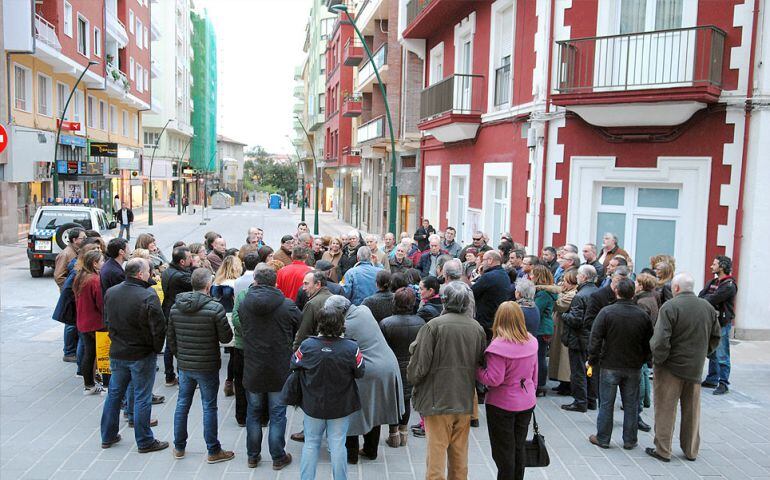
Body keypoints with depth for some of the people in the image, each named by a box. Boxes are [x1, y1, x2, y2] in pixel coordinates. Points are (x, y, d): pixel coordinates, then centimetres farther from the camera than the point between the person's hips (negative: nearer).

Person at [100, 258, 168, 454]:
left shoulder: (110, 293, -1)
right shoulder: (148, 297, -23)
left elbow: (107, 321, 10)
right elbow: (159, 328, -20)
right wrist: (156, 349, -2)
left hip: (117, 353, 6)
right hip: (142, 355, -6)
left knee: (114, 394, 19)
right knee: (142, 398, 4)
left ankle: (108, 436, 31)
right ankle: (145, 442, 14)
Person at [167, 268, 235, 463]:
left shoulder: (176, 307, -1)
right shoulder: (215, 308, -18)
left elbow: (170, 338, 7)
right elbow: (226, 337, -13)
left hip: (184, 366, 5)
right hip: (207, 367, -5)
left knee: (182, 404, 17)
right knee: (209, 407, 5)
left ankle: (179, 447, 29)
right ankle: (213, 451, 15)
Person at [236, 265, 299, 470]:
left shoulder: (243, 305, -8)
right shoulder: (287, 306, -14)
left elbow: (241, 329, 6)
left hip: (253, 370, 2)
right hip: (280, 370, -2)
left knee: (253, 414, 17)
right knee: (277, 415, 10)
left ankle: (253, 456, 28)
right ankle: (278, 457, 19)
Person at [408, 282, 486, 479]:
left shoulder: (433, 326, -15)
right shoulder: (477, 328, 0)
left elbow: (420, 365, -14)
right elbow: (482, 364, 8)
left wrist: (412, 378, 6)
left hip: (437, 399, -4)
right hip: (465, 401, 4)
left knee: (436, 450, 4)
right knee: (460, 452, 17)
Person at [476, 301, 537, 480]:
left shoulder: (498, 346, -24)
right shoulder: (531, 341, -3)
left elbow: (493, 380, -24)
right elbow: (534, 374, 8)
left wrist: (476, 370, -10)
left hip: (502, 405, -6)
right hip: (527, 402, 6)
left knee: (504, 452, 8)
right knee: (519, 448, 20)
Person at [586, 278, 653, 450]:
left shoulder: (606, 312, -14)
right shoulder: (643, 315, -4)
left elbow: (595, 339, -14)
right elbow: (649, 343, 3)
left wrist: (592, 360, -2)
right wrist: (642, 361, 17)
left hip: (610, 366, -2)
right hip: (633, 367, 3)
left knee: (606, 404, 8)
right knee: (631, 404, 12)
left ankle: (602, 439, 17)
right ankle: (630, 441, 21)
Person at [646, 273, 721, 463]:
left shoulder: (670, 307, -17)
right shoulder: (708, 307, 3)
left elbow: (660, 340, -22)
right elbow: (716, 337, 12)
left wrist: (658, 361, -9)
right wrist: (702, 354, 18)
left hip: (671, 368, -5)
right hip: (696, 368, 6)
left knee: (665, 410, 6)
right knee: (692, 410, 17)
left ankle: (663, 450, 12)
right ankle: (691, 451, 28)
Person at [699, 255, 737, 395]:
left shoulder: (729, 285, -13)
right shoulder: (713, 282, 13)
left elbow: (713, 299, -21)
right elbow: (701, 296, 3)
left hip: (722, 323, -8)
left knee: (722, 356, -4)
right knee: (711, 353, 14)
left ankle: (723, 383, 2)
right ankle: (712, 380, 23)